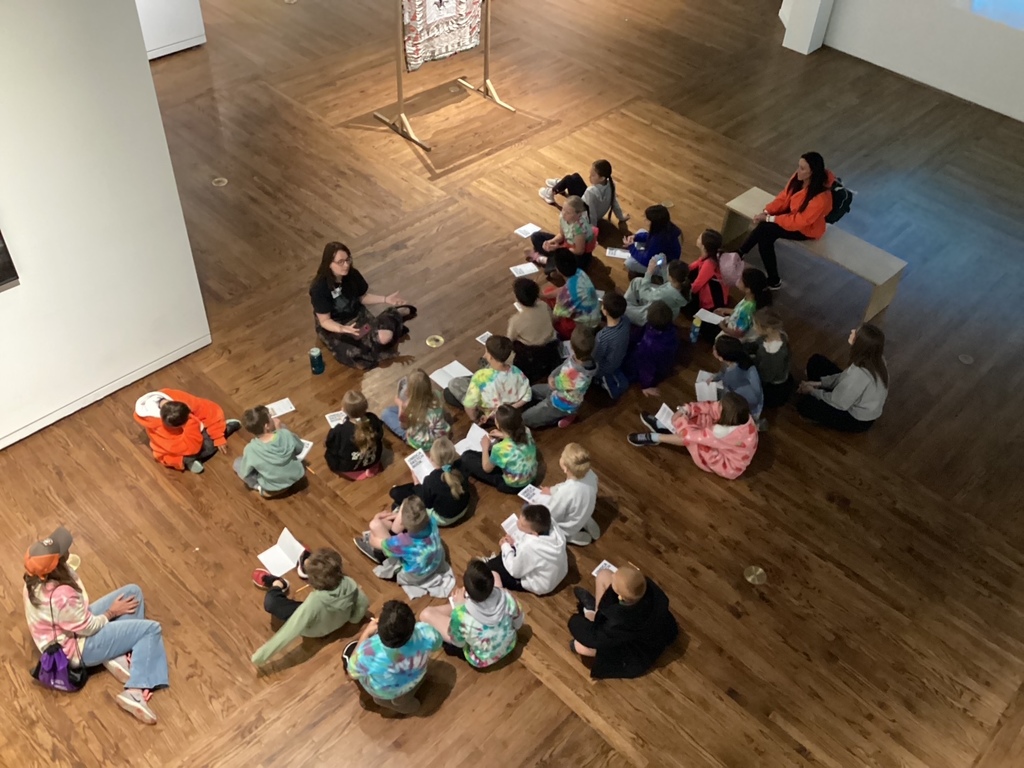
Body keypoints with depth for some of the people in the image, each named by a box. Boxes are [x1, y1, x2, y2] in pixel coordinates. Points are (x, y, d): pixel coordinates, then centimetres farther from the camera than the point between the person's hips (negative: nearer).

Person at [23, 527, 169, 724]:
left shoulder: (36, 579, -11)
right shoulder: (60, 597, -38)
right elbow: (89, 627, -21)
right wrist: (112, 612, -7)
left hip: (75, 625, 9)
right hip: (80, 647, -9)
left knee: (133, 591, 6)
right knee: (151, 629, -13)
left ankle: (118, 654, 1)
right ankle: (134, 693, -18)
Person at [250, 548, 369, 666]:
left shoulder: (314, 602, -45)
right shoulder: (349, 583, -32)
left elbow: (288, 633, -39)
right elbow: (364, 603, -13)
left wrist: (260, 656, -30)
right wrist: (353, 618, 8)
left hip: (314, 630, -5)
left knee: (270, 602, -6)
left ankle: (277, 585, 29)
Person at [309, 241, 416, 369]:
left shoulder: (352, 274, -11)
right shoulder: (319, 288, -27)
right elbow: (324, 321, -22)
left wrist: (385, 299, -6)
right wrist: (344, 329, -41)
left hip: (357, 316, 4)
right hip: (334, 327, -4)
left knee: (385, 336, -23)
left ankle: (397, 313, 11)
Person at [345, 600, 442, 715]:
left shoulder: (367, 652, -43)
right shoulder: (426, 633, -40)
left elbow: (352, 673, -16)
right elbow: (436, 642, -11)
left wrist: (366, 633, -10)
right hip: (415, 681, 1)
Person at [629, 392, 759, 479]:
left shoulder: (724, 432, -42)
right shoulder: (741, 415, -19)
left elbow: (691, 435, -32)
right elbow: (709, 407, -9)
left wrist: (679, 420, -16)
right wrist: (685, 410, -18)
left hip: (729, 467, -7)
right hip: (726, 449, 7)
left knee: (690, 437, -18)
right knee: (698, 418, -2)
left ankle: (655, 438, 3)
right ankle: (662, 426, 12)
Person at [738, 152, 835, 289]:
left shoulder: (820, 197, -35)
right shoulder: (798, 178, -15)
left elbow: (800, 221, -29)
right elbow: (784, 197, -1)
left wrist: (770, 219, -27)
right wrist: (766, 212, -15)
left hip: (807, 228, -7)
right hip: (793, 214, 7)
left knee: (764, 229, -21)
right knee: (764, 236, -18)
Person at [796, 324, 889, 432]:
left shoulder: (859, 374, -41)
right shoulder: (874, 358, -16)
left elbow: (838, 402, -24)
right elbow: (845, 377, 2)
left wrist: (813, 391, -9)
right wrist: (819, 383, -3)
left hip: (858, 419, -7)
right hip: (860, 402, 7)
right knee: (816, 361, 3)